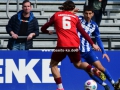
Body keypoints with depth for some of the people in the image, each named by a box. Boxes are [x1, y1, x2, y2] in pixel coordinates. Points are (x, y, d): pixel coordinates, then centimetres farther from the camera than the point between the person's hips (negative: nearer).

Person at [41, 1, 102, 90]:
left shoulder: (56, 15, 13)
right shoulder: (75, 17, 17)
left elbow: (43, 29, 15)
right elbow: (83, 32, 16)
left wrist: (48, 32, 38)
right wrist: (93, 44, 21)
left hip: (62, 45, -2)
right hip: (74, 45, 3)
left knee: (53, 64, 17)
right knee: (78, 64, 25)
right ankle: (93, 70, 0)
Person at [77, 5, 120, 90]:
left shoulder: (94, 25, 3)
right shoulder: (79, 20, -8)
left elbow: (98, 39, 13)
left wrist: (104, 52, 8)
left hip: (88, 50, 3)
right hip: (78, 51, -3)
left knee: (100, 67, -7)